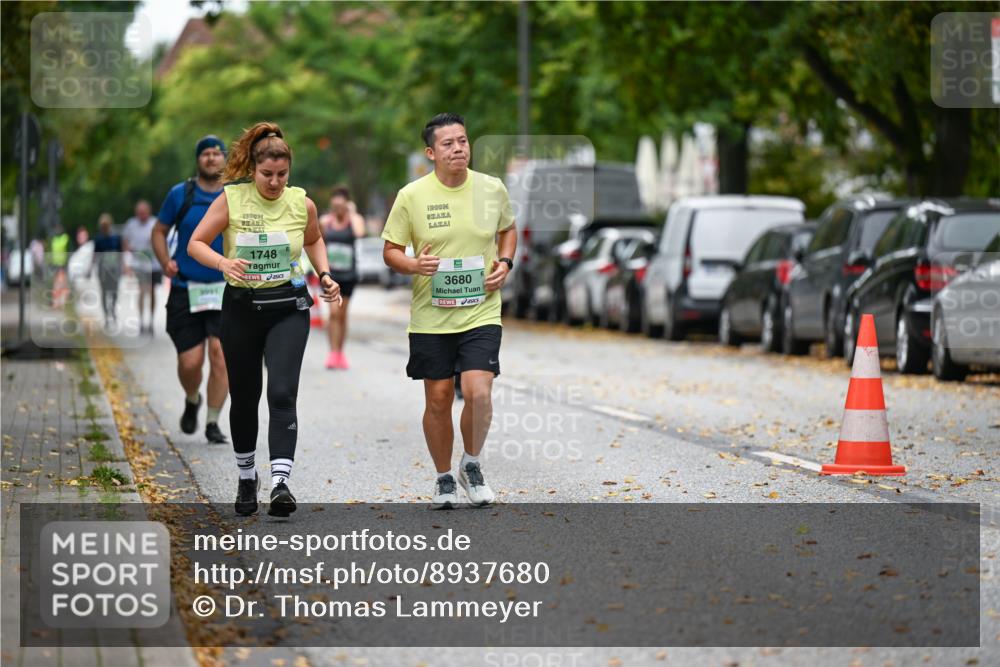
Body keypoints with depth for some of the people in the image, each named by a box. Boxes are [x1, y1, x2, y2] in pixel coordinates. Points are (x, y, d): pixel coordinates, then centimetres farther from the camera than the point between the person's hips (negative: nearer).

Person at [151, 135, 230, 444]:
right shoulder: (180, 195, 3)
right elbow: (159, 231, 12)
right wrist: (165, 262, -6)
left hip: (225, 291, 0)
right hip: (185, 290, 0)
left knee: (220, 354, -13)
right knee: (190, 361, -4)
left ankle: (213, 422, -1)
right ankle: (192, 401, 30)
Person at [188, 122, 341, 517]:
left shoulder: (302, 204, -1)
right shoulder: (231, 199, -7)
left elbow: (314, 240, 20)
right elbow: (195, 243, -4)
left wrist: (324, 275, 5)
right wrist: (222, 263, -23)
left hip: (288, 309, 0)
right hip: (241, 307, 0)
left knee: (282, 393, -16)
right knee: (244, 396, 10)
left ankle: (280, 482, -22)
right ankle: (246, 476, 30)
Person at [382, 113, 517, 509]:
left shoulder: (492, 189, 1)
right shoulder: (411, 196, -5)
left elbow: (507, 229, 20)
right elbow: (390, 250, 2)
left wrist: (505, 263, 1)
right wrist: (413, 265, -19)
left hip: (481, 313, 0)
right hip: (430, 316, 0)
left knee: (478, 392, -16)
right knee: (437, 401, 6)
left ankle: (471, 465, 10)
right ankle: (444, 479, 25)